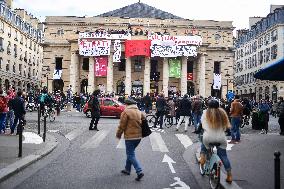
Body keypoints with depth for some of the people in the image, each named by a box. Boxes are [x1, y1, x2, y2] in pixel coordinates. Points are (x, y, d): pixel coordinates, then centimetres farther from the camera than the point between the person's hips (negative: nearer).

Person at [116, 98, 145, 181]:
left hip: (130, 136, -7)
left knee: (131, 154, -1)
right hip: (139, 136, 7)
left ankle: (139, 171, -13)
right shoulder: (139, 112, 10)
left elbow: (122, 125, -11)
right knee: (130, 152, 22)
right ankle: (127, 169, 30)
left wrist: (118, 134, 3)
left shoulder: (126, 112, -12)